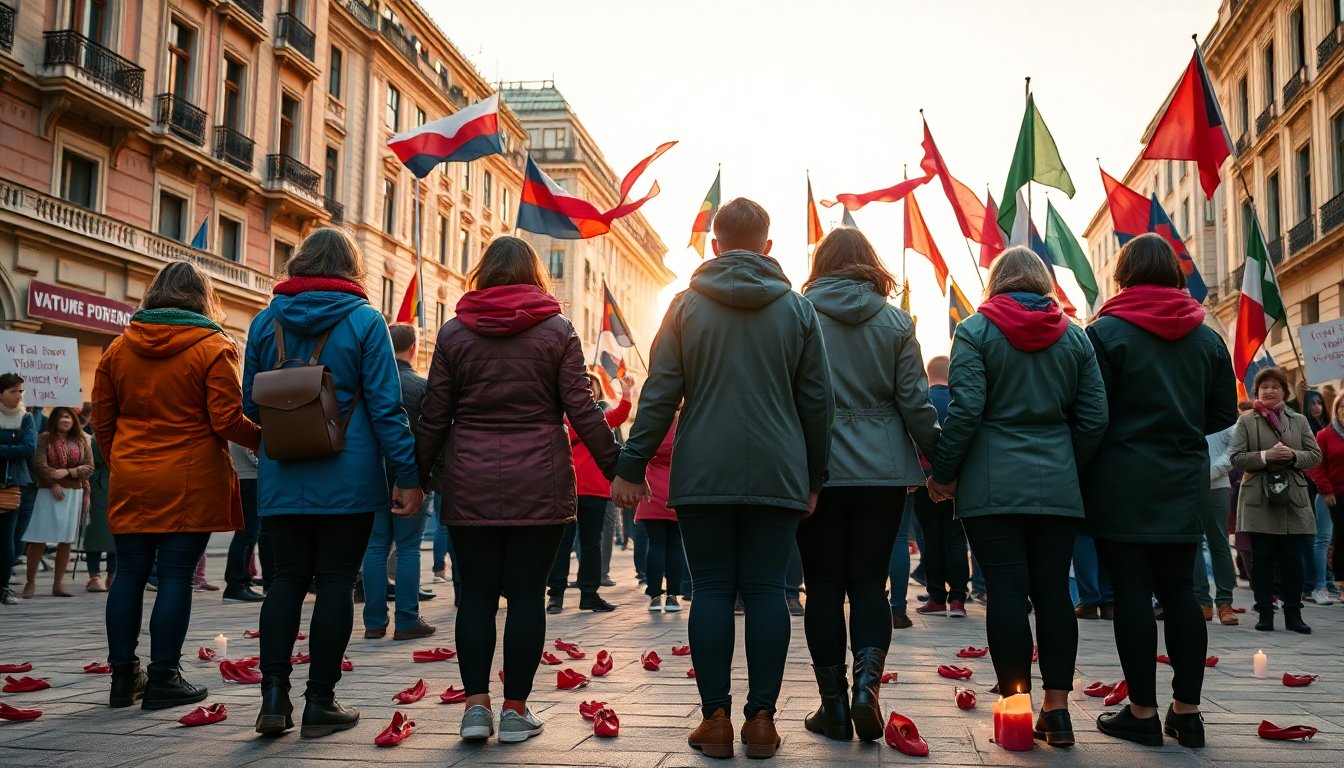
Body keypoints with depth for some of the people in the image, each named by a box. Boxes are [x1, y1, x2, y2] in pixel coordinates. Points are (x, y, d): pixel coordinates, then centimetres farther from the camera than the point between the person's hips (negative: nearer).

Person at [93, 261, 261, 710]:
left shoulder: (119, 348, 9)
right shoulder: (212, 348, -7)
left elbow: (102, 421, 12)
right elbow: (228, 421, -12)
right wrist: (265, 439, 5)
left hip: (130, 482, 5)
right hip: (189, 483, -5)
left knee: (129, 574, 11)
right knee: (176, 577, 0)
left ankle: (123, 677, 17)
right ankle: (163, 680, 4)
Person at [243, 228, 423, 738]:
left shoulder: (266, 320, 7)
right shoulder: (363, 319, -4)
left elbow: (251, 405, 12)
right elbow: (386, 406, -9)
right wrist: (408, 475, -7)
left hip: (282, 480, 3)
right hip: (347, 480, -3)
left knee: (287, 579, 10)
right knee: (335, 581, 3)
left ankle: (274, 696, 4)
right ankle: (320, 704, 8)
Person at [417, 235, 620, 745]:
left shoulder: (454, 332, 4)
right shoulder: (557, 330, 0)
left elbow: (434, 416, 3)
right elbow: (583, 412, -4)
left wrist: (417, 475, 12)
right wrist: (616, 469, 1)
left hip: (470, 487, 1)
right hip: (539, 487, -1)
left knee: (476, 594, 8)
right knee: (526, 594, 4)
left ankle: (476, 704, 7)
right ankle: (515, 710, 8)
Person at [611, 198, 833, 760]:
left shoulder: (687, 304, 2)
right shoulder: (798, 308, 6)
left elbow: (660, 392, -2)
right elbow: (818, 401, 7)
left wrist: (632, 465, 2)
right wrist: (815, 477, 14)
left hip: (703, 475, -1)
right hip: (777, 476, 1)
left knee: (712, 590, 3)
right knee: (766, 589, 4)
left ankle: (715, 718, 4)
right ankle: (761, 719, 6)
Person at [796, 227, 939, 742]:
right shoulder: (895, 321, 3)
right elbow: (916, 402, 1)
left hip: (816, 469, -1)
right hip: (883, 470, 2)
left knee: (824, 584, 6)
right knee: (870, 581, 10)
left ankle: (834, 705, 10)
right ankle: (867, 685, -7)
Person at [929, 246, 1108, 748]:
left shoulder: (976, 329, -2)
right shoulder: (1074, 336, 9)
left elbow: (965, 410, -11)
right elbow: (1093, 419, 6)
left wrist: (944, 475, -2)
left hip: (992, 485, -3)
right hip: (1058, 488, 3)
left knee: (1007, 591, -2)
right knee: (1053, 590, 6)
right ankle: (1057, 709, 9)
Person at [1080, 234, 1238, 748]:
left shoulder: (1105, 331, -8)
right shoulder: (1206, 337, 5)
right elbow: (1224, 413, 11)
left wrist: (1080, 473, 2)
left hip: (1122, 483, -4)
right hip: (1184, 484, 4)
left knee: (1132, 593, 0)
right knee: (1179, 591, 10)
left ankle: (1142, 711, 5)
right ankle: (1186, 711, 14)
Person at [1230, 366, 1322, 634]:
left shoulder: (1298, 420, 11)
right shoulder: (1246, 421, 4)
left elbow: (1315, 456, 8)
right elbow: (1236, 458, -3)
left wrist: (1294, 456, -12)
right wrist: (1266, 456, -17)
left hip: (1293, 501, 2)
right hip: (1259, 500, -2)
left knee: (1292, 559, 3)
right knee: (1262, 558, 2)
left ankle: (1293, 614, 12)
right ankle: (1265, 613, 9)